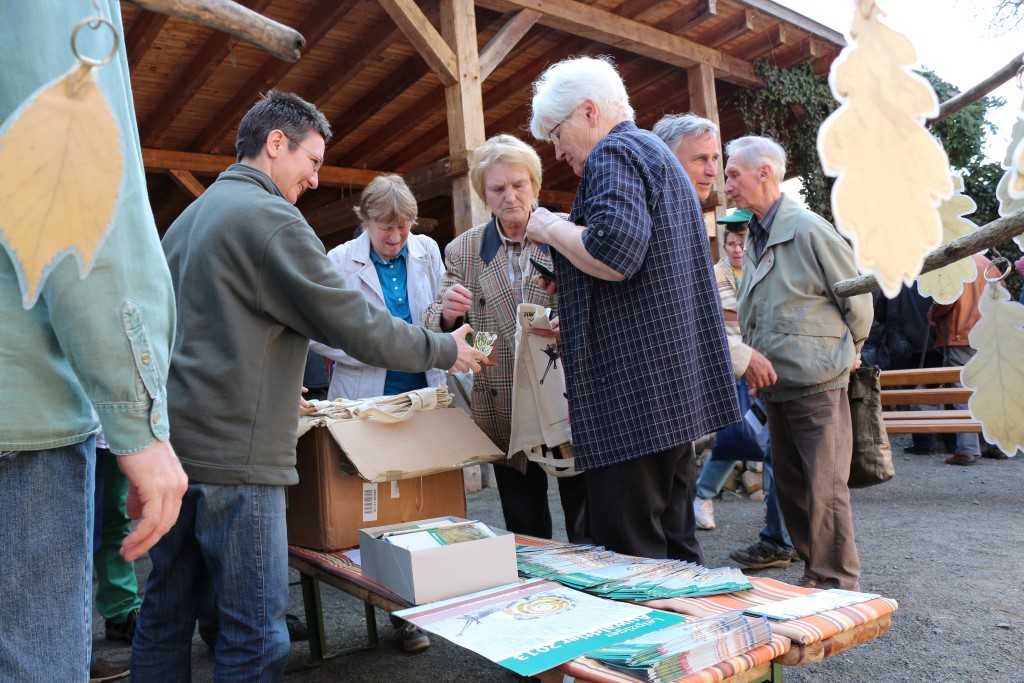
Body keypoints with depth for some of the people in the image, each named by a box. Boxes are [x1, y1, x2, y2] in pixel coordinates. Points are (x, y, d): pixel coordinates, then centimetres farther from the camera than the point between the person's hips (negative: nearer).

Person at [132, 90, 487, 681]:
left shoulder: (190, 217, 18)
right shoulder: (268, 216, -12)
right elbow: (355, 323, -14)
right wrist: (445, 350, -2)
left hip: (174, 444, 10)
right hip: (234, 457, -10)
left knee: (168, 614, 18)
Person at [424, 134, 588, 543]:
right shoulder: (462, 251, 6)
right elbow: (434, 329, 6)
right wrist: (447, 315, -18)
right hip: (506, 420, 2)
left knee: (590, 536, 7)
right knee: (524, 538, 14)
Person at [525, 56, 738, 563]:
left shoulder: (616, 154, -8)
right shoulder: (657, 154, 24)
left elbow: (613, 253, -25)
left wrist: (549, 228, -8)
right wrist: (572, 318, 24)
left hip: (634, 394, -11)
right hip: (678, 389, 11)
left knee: (630, 557, -3)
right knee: (674, 546, 17)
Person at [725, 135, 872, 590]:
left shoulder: (809, 231, -12)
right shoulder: (755, 239, 11)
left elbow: (857, 301, -5)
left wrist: (844, 355, 6)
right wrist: (757, 363, 13)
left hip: (817, 385, -8)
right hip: (775, 385, 8)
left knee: (825, 489, -1)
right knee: (789, 485, 14)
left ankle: (838, 584, 13)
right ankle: (813, 570, 28)